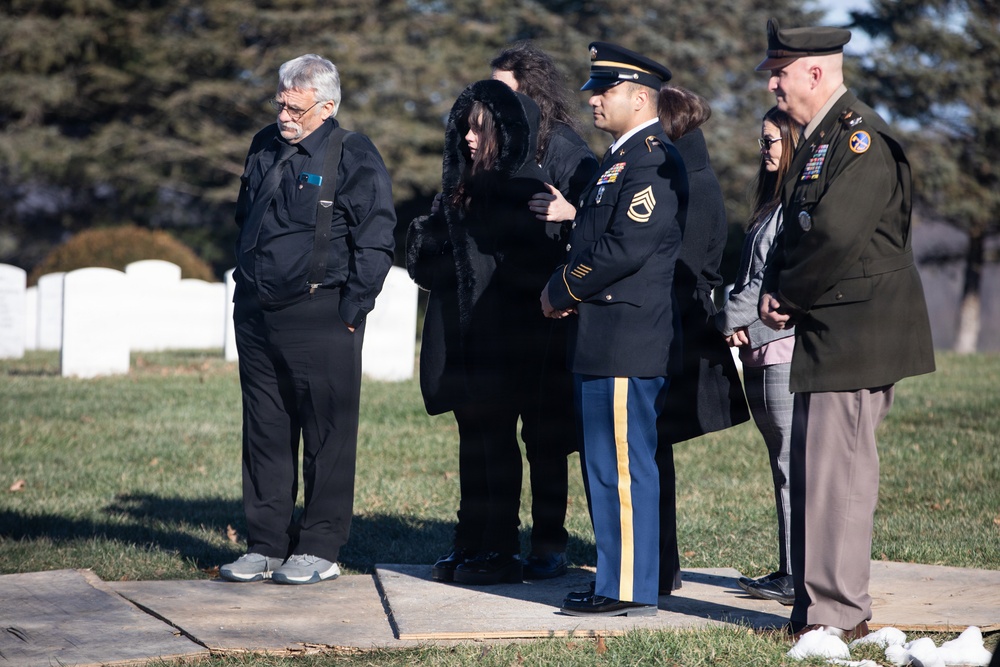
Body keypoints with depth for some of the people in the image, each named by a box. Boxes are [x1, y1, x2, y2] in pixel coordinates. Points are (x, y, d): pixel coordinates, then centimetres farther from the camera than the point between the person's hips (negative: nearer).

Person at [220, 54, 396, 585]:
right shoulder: (265, 148, 13)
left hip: (320, 318, -6)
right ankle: (266, 545, 16)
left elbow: (375, 243, -8)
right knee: (264, 434, 10)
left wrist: (349, 312, -10)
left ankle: (320, 550, 6)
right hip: (256, 317, 6)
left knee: (327, 437, -1)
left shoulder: (354, 158, -7)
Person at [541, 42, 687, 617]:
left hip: (628, 342, -11)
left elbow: (627, 248, -22)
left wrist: (561, 291, -11)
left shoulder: (654, 160, -14)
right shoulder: (625, 158, 19)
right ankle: (619, 579, 21)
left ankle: (630, 590, -3)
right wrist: (569, 295, 6)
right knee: (609, 467, 14)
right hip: (607, 340, 11)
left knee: (623, 467, -7)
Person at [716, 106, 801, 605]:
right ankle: (790, 571, 16)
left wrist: (729, 320, -9)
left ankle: (800, 577, -4)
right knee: (784, 465, 11)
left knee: (794, 466, -7)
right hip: (764, 352, 10)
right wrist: (740, 326, 4)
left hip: (786, 352, -10)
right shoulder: (775, 204, 19)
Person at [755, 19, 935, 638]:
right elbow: (794, 231, 21)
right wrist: (777, 294, 3)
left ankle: (837, 617, -4)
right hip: (825, 336, 10)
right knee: (813, 471, 13)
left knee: (836, 472, -8)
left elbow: (836, 235, -24)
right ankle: (818, 609, 20)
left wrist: (788, 296, -11)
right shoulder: (817, 139, 17)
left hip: (858, 335, -10)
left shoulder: (863, 137, -15)